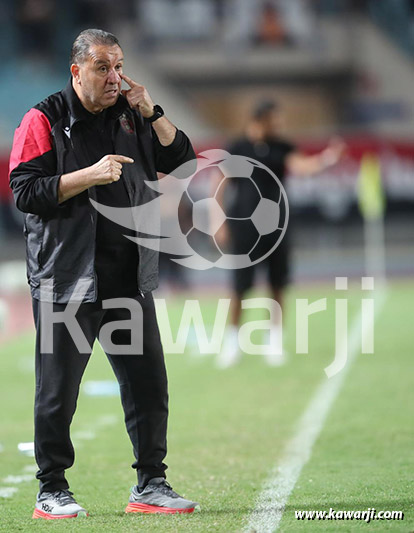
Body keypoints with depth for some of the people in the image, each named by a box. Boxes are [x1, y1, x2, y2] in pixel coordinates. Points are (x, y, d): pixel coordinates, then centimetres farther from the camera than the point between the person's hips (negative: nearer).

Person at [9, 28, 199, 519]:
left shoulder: (130, 117, 13)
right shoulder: (44, 120, -3)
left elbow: (181, 162, 10)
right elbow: (25, 191, -11)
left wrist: (152, 114, -2)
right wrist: (91, 175, -19)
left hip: (130, 280, 5)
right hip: (67, 279, -5)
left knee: (148, 385, 5)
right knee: (59, 389, 0)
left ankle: (150, 486, 15)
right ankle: (51, 492, 11)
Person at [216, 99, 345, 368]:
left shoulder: (282, 148, 4)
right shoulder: (236, 149, -3)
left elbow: (301, 166, -14)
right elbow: (220, 187, 1)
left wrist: (325, 159, -33)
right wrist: (219, 223, -4)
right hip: (244, 229, -2)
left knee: (277, 286, 2)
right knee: (240, 287, 0)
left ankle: (274, 342, 12)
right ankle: (232, 342, 15)